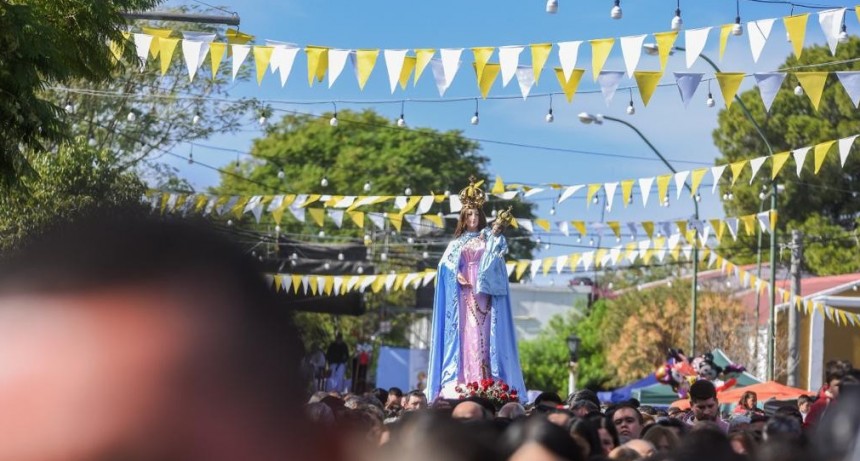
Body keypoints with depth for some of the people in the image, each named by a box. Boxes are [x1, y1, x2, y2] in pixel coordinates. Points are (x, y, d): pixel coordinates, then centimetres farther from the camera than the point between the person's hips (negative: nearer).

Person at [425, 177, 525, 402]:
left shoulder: (487, 237, 11)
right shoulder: (457, 243, 17)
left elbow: (497, 252, -10)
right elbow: (447, 264, 6)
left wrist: (496, 233, -28)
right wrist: (457, 275, -14)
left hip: (483, 294, -2)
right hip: (463, 294, 2)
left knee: (481, 334, -9)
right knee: (464, 334, -5)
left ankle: (483, 383, -14)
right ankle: (461, 382, -9)